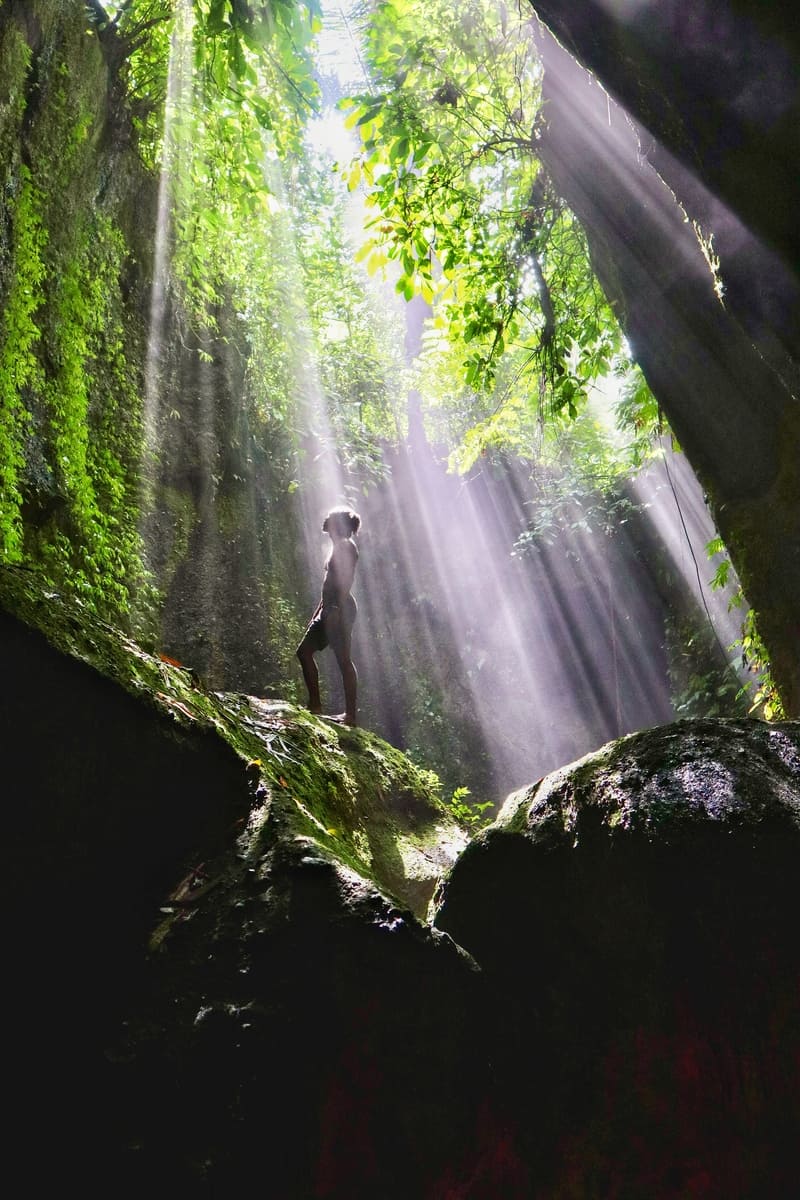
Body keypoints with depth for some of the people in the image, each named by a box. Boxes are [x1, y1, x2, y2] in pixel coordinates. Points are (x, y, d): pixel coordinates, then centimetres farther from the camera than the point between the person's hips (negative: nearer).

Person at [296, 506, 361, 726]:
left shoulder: (346, 547, -7)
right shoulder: (338, 547, 22)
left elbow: (345, 581, -19)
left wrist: (335, 609, -27)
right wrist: (319, 612, 23)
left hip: (340, 609, -10)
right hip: (331, 610, 10)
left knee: (343, 659, -8)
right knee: (304, 651, 8)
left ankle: (350, 714, -4)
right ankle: (314, 704, 9)